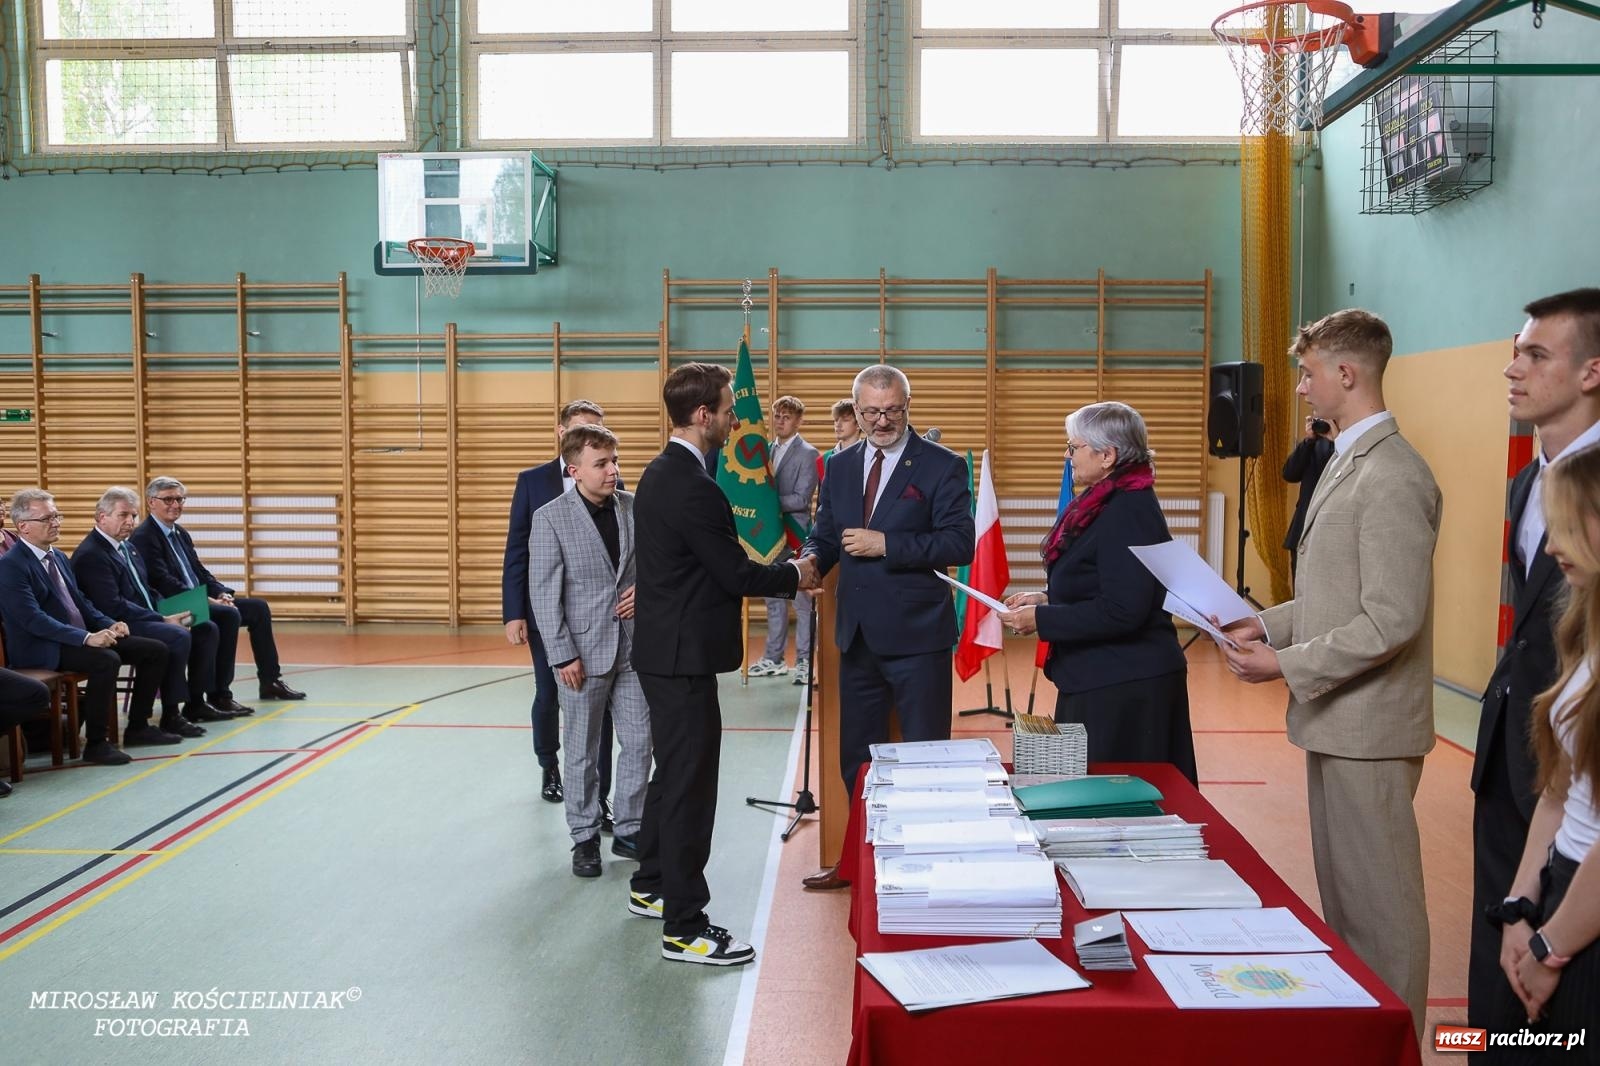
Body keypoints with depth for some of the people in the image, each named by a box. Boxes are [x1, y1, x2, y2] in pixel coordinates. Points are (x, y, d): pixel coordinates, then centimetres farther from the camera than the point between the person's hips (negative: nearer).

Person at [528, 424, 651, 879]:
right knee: (583, 752, 9)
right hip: (584, 652, -3)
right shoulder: (550, 518, -9)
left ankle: (628, 829, 25)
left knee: (639, 742, 9)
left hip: (634, 647, 4)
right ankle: (585, 837, 23)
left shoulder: (635, 506, 1)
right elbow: (544, 594, -9)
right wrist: (562, 656, -12)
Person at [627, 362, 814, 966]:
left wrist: (778, 577, 11)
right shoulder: (691, 486, -21)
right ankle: (685, 929, 6)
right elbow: (734, 573, -18)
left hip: (666, 649, 11)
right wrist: (794, 575, -1)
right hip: (683, 654, -11)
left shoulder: (661, 473, 11)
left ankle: (651, 887, 37)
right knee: (690, 785, -3)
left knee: (672, 774, 22)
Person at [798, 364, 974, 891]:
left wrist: (885, 544, -20)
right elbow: (824, 535, 13)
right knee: (856, 760, 16)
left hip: (917, 635, -6)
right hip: (858, 635, 6)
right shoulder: (840, 467, 11)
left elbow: (960, 543, -14)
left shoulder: (942, 466, -6)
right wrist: (811, 560, -10)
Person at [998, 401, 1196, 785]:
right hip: (1101, 679, 10)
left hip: (1124, 688, -10)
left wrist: (1041, 619, -18)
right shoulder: (1105, 503, 12)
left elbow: (1122, 611, -25)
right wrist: (1047, 599, 8)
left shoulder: (1128, 512, -20)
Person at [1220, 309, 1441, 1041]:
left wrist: (1285, 665, -18)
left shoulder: (1391, 478, -20)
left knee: (1379, 899, 4)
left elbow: (1392, 620, -24)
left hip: (1366, 724, -10)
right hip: (1337, 716, 10)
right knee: (1341, 889, 19)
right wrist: (1271, 623, 7)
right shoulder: (1349, 461, 12)